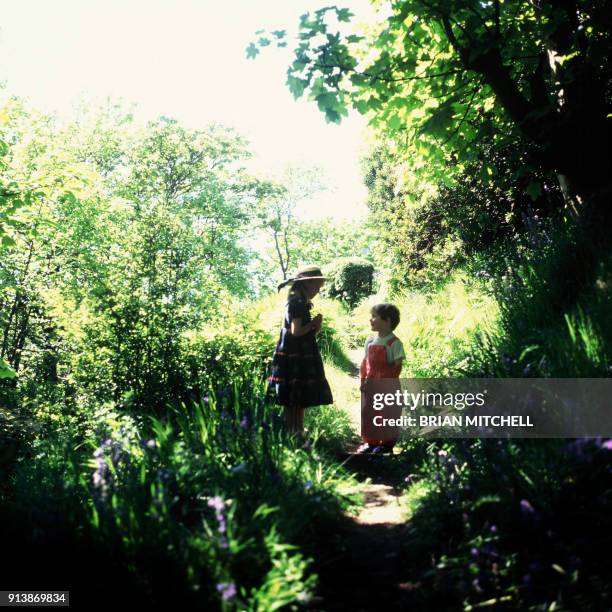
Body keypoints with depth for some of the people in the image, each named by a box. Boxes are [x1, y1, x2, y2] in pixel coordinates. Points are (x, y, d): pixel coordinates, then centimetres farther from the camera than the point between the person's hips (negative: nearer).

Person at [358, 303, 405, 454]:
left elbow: (397, 367, -13)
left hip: (387, 386, -6)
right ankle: (370, 442, 24)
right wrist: (363, 380, 1)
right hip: (370, 385, 7)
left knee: (387, 415, 3)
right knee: (367, 414, 11)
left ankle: (387, 443, 17)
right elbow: (365, 362, 11)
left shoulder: (394, 342, -12)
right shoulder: (370, 341, 8)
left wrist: (382, 378, -18)